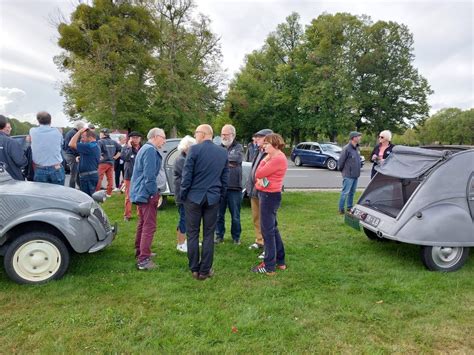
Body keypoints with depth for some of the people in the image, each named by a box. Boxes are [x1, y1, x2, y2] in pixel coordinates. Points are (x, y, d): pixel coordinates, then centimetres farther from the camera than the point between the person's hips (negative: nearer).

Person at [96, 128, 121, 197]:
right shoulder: (114, 142, 10)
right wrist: (115, 157, 11)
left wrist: (99, 156, -11)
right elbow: (120, 150, 12)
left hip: (103, 162, -6)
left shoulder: (100, 141, -7)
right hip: (111, 162, 6)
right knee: (110, 178, 9)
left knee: (99, 178, -2)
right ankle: (109, 193, 14)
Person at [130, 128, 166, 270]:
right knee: (149, 226, -8)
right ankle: (143, 259, -6)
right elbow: (149, 175, -23)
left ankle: (140, 252, 32)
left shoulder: (145, 148, 18)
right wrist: (154, 193, -17)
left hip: (140, 192, 11)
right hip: (146, 193, -11)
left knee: (143, 224, 20)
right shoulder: (151, 150, -17)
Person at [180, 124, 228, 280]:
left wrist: (183, 194, 3)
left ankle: (194, 269, 14)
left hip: (194, 196, -3)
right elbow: (225, 177, 10)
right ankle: (205, 270, 13)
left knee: (192, 234, 8)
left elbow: (187, 175, -9)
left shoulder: (194, 149, -9)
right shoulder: (223, 152, 5)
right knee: (208, 235, 8)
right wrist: (221, 195, 18)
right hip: (213, 198, 3)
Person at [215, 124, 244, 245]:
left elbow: (236, 159, -17)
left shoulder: (238, 147, 3)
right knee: (219, 214, 11)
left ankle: (236, 237, 23)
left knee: (235, 215, 8)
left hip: (234, 187, -2)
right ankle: (219, 235, 25)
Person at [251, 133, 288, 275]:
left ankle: (269, 267, 6)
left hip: (270, 195, -11)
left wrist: (265, 159, -8)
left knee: (267, 230, -3)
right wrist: (260, 179, -11)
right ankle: (280, 261, 29)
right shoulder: (273, 157, 14)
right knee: (273, 228, 17)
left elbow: (258, 174, -18)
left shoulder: (278, 159, -18)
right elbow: (258, 174, 11)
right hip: (267, 194, 11)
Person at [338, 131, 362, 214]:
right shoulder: (347, 148, -17)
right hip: (348, 175, -8)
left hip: (355, 175, 8)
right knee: (345, 192, -3)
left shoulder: (356, 148, 10)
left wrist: (357, 171, 15)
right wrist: (342, 170, 1)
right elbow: (341, 160, -12)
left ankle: (350, 207, 27)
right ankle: (341, 209, 5)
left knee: (352, 192, 16)